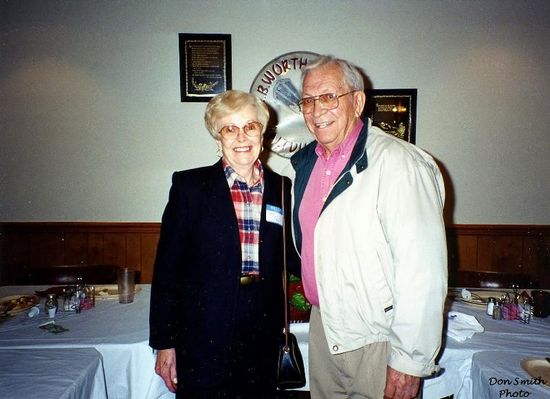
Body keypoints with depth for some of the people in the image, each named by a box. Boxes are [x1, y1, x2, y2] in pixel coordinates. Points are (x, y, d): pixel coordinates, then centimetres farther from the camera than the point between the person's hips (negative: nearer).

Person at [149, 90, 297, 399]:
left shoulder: (281, 188, 3)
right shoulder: (190, 185, -6)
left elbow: (291, 258, 11)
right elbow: (167, 267, -5)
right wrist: (164, 342, -5)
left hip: (263, 339, 3)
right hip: (203, 339, -2)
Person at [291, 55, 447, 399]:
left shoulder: (398, 162, -21)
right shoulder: (308, 162, 4)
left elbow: (423, 271, -23)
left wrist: (409, 362, -19)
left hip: (375, 341, -6)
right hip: (323, 325, 7)